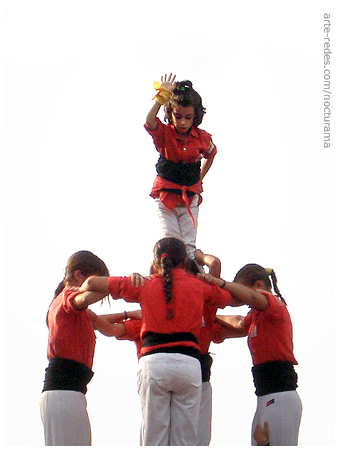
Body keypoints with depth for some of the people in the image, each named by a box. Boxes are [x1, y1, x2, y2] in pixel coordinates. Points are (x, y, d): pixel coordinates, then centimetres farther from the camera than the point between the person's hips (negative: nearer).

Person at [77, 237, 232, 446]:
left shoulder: (145, 285, 12)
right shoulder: (198, 285, 13)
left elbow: (92, 282, 15)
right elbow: (228, 297, 30)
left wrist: (80, 296, 35)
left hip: (154, 361, 0)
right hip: (189, 363, 0)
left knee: (153, 439, 2)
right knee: (185, 441, 3)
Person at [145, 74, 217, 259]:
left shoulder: (202, 138, -2)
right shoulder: (164, 133, -8)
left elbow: (211, 154, 21)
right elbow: (149, 121, -31)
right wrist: (162, 95, -29)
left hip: (190, 195, 2)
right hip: (166, 194, -1)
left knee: (188, 243, -1)